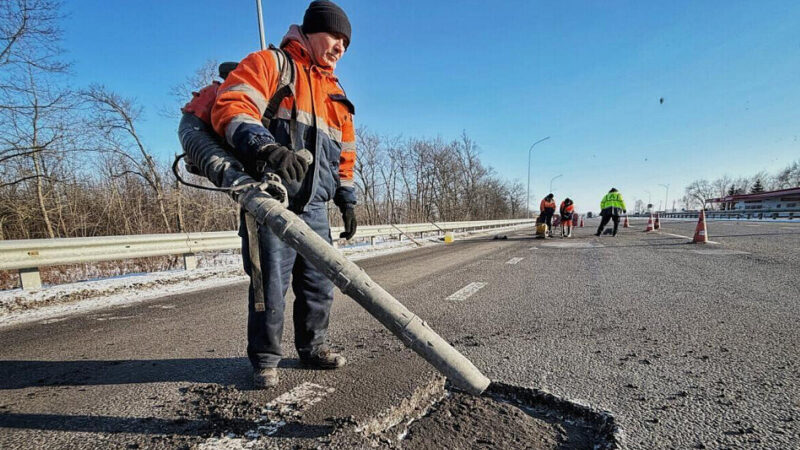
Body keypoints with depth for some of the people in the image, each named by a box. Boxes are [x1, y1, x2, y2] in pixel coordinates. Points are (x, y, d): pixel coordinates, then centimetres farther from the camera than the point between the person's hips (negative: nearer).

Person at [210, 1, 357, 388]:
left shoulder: (337, 95, 23)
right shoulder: (271, 63, 3)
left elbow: (344, 155, 24)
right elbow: (230, 107, -14)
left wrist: (347, 201, 19)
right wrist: (266, 147, -33)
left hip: (314, 208, 6)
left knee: (320, 284, 9)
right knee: (270, 286, -2)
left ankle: (313, 347, 29)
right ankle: (265, 360, 19)